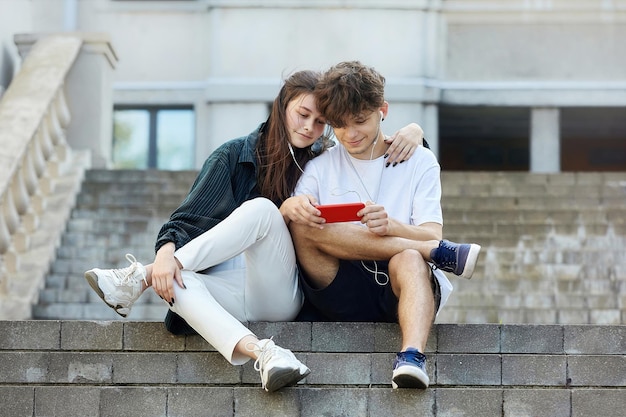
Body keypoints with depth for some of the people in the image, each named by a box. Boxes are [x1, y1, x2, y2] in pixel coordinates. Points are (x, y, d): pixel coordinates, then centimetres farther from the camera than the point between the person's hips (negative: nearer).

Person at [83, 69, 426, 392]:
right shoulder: (235, 154, 7)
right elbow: (189, 217, -2)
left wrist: (410, 132, -5)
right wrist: (167, 249, -23)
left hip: (280, 294, 0)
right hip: (230, 290, 0)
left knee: (261, 209, -26)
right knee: (170, 280, -34)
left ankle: (141, 278, -26)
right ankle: (261, 353, -56)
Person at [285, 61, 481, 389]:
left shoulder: (419, 161, 10)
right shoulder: (320, 167, 15)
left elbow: (431, 235, -2)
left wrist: (391, 227, -24)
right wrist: (296, 208, -24)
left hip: (399, 290, -2)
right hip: (342, 297, 2)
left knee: (409, 260, -35)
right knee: (303, 224, -24)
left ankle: (412, 357, -60)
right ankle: (443, 254, -23)